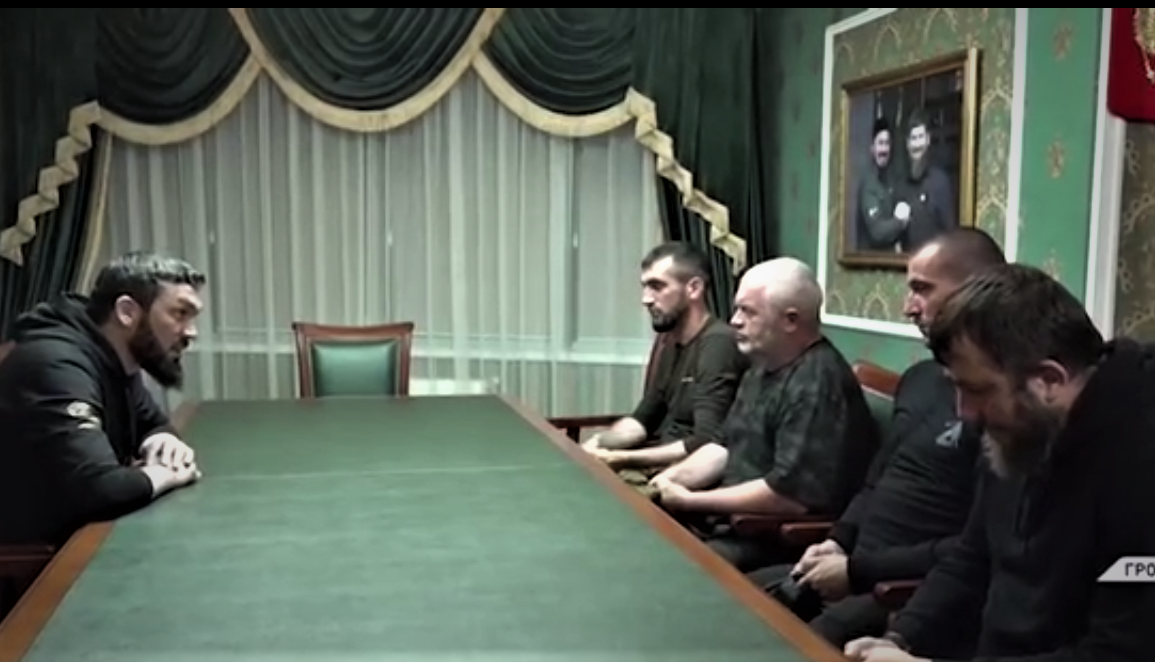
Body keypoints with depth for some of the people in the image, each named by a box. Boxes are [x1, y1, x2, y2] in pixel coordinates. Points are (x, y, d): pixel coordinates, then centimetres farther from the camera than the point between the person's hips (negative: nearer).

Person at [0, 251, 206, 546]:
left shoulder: (116, 359, 3)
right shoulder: (58, 365, -26)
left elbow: (153, 423, 17)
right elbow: (96, 488, -36)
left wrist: (162, 441, -6)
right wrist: (164, 474, -18)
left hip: (75, 534, 8)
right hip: (29, 553, -8)